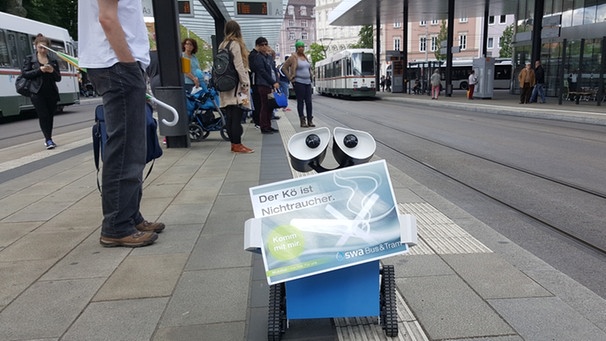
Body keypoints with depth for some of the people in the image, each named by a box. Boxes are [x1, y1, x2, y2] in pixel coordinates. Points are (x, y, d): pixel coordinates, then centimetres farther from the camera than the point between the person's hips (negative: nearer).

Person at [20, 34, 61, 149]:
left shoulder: (53, 60, 11)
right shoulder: (29, 59, 6)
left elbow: (58, 78, 11)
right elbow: (24, 73, -3)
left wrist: (52, 71, -9)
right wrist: (39, 70, -14)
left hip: (51, 92, 3)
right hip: (37, 93, -3)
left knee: (50, 116, 7)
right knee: (43, 115, -7)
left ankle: (48, 138, 19)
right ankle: (48, 140, -5)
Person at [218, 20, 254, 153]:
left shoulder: (222, 45, 15)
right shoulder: (235, 44, -7)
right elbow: (239, 66, -14)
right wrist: (245, 83, -10)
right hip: (236, 86, -8)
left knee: (229, 116, 8)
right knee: (237, 116, -6)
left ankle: (234, 143, 13)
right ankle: (237, 145, -4)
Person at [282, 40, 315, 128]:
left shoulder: (305, 57, 16)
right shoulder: (293, 57, -4)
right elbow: (284, 67, -4)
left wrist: (310, 76, 19)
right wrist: (290, 77, -6)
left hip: (307, 82, 6)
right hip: (298, 82, -6)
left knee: (309, 101, 3)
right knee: (300, 101, -3)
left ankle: (310, 120, 8)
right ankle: (302, 121, 1)